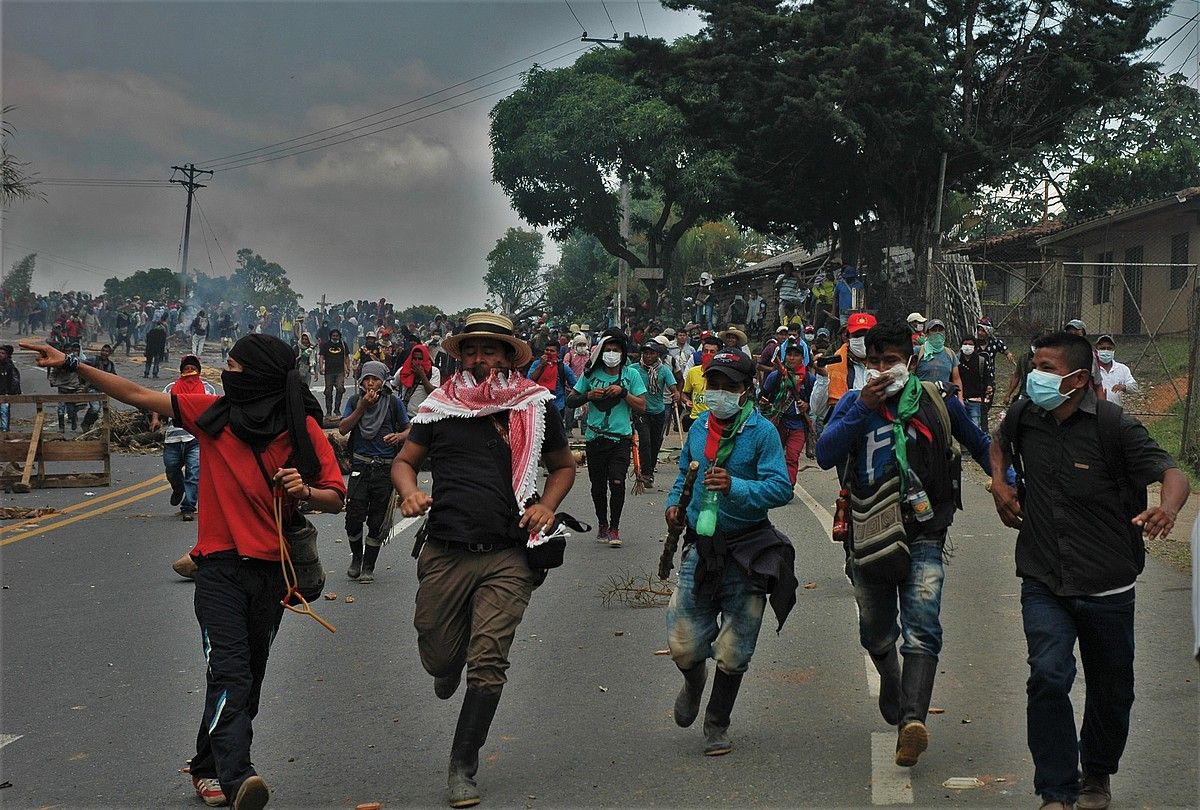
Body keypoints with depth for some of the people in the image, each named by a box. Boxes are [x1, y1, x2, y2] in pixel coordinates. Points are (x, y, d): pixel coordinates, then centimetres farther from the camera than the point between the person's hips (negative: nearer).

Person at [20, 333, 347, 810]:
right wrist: (73, 365, 0)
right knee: (230, 668, -17)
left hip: (271, 568, 1)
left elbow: (336, 498, -1)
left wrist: (305, 492, -22)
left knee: (248, 674, 12)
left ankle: (209, 767, 28)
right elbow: (137, 395, 3)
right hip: (219, 564, -1)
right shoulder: (213, 413, 0)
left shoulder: (304, 429, -4)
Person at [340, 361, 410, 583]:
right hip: (360, 466, 0)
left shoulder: (394, 402, 2)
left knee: (377, 521, 4)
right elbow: (343, 429, -6)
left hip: (385, 467, 0)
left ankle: (368, 566, 17)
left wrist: (397, 436, -15)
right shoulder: (355, 400, 5)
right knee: (353, 517, -6)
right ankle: (356, 556, 21)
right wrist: (362, 407, -14)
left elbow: (409, 431, 8)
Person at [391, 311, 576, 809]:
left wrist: (546, 506, -1)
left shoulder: (536, 407, 5)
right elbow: (404, 462, 14)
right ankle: (450, 667, 50)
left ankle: (463, 767, 9)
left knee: (488, 664, -7)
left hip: (508, 557, -1)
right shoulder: (440, 405, 7)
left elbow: (564, 466, 17)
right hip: (445, 553, 2)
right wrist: (410, 492, -8)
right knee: (437, 657, 10)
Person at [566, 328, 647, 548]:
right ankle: (602, 524, 28)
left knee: (617, 482, -15)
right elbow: (570, 401, 7)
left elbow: (642, 407, -2)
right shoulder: (591, 373, 4)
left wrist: (623, 392, -15)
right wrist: (588, 395, -11)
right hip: (595, 437, 2)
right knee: (598, 485, 10)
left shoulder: (631, 374, 2)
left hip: (621, 438, -2)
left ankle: (614, 528, -2)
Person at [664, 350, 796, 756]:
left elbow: (781, 488, -18)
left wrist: (735, 487, -32)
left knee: (733, 654, 7)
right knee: (683, 647, 0)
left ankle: (717, 726, 29)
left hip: (747, 549, -3)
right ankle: (694, 681, 37)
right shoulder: (699, 428, 6)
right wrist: (675, 502, 5)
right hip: (700, 546, 3)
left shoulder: (762, 431, -10)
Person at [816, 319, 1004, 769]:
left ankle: (912, 719, -31)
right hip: (868, 536, 2)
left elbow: (980, 445, 17)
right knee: (877, 637, 16)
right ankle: (891, 684, 47)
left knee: (922, 629, -20)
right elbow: (824, 455, -11)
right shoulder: (853, 403, 3)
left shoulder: (938, 402, 3)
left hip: (923, 535, -2)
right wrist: (862, 408, -19)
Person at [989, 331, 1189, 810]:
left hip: (1107, 587, -2)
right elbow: (1000, 442, 24)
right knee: (1048, 677, -14)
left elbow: (1172, 473, -20)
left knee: (1111, 690, 13)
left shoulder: (1114, 425, -14)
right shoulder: (1024, 418, 0)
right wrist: (999, 483, 5)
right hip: (1043, 584, 2)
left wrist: (1167, 510, -42)